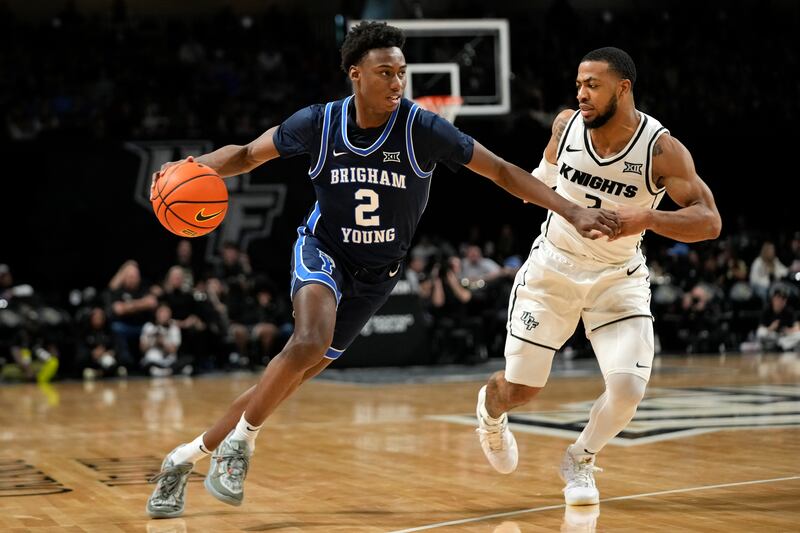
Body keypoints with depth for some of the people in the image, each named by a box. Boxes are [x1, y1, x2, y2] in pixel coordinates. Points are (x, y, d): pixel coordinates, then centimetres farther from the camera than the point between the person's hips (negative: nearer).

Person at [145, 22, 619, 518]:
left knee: (297, 373, 2)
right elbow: (246, 154, 1)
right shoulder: (319, 123, -14)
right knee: (310, 343, -31)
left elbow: (502, 171, -14)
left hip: (375, 274, 1)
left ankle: (190, 454, 16)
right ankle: (242, 440, -10)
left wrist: (574, 211, -21)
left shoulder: (422, 129, -19)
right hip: (323, 250, -1)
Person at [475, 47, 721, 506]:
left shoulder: (662, 149, -22)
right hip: (553, 268, 1)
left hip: (618, 278, -1)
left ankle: (580, 462, 13)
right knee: (520, 389, 3)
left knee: (629, 387, -17)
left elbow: (709, 221, -30)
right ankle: (490, 410, 42)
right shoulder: (566, 125, -12)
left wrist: (648, 218, -42)